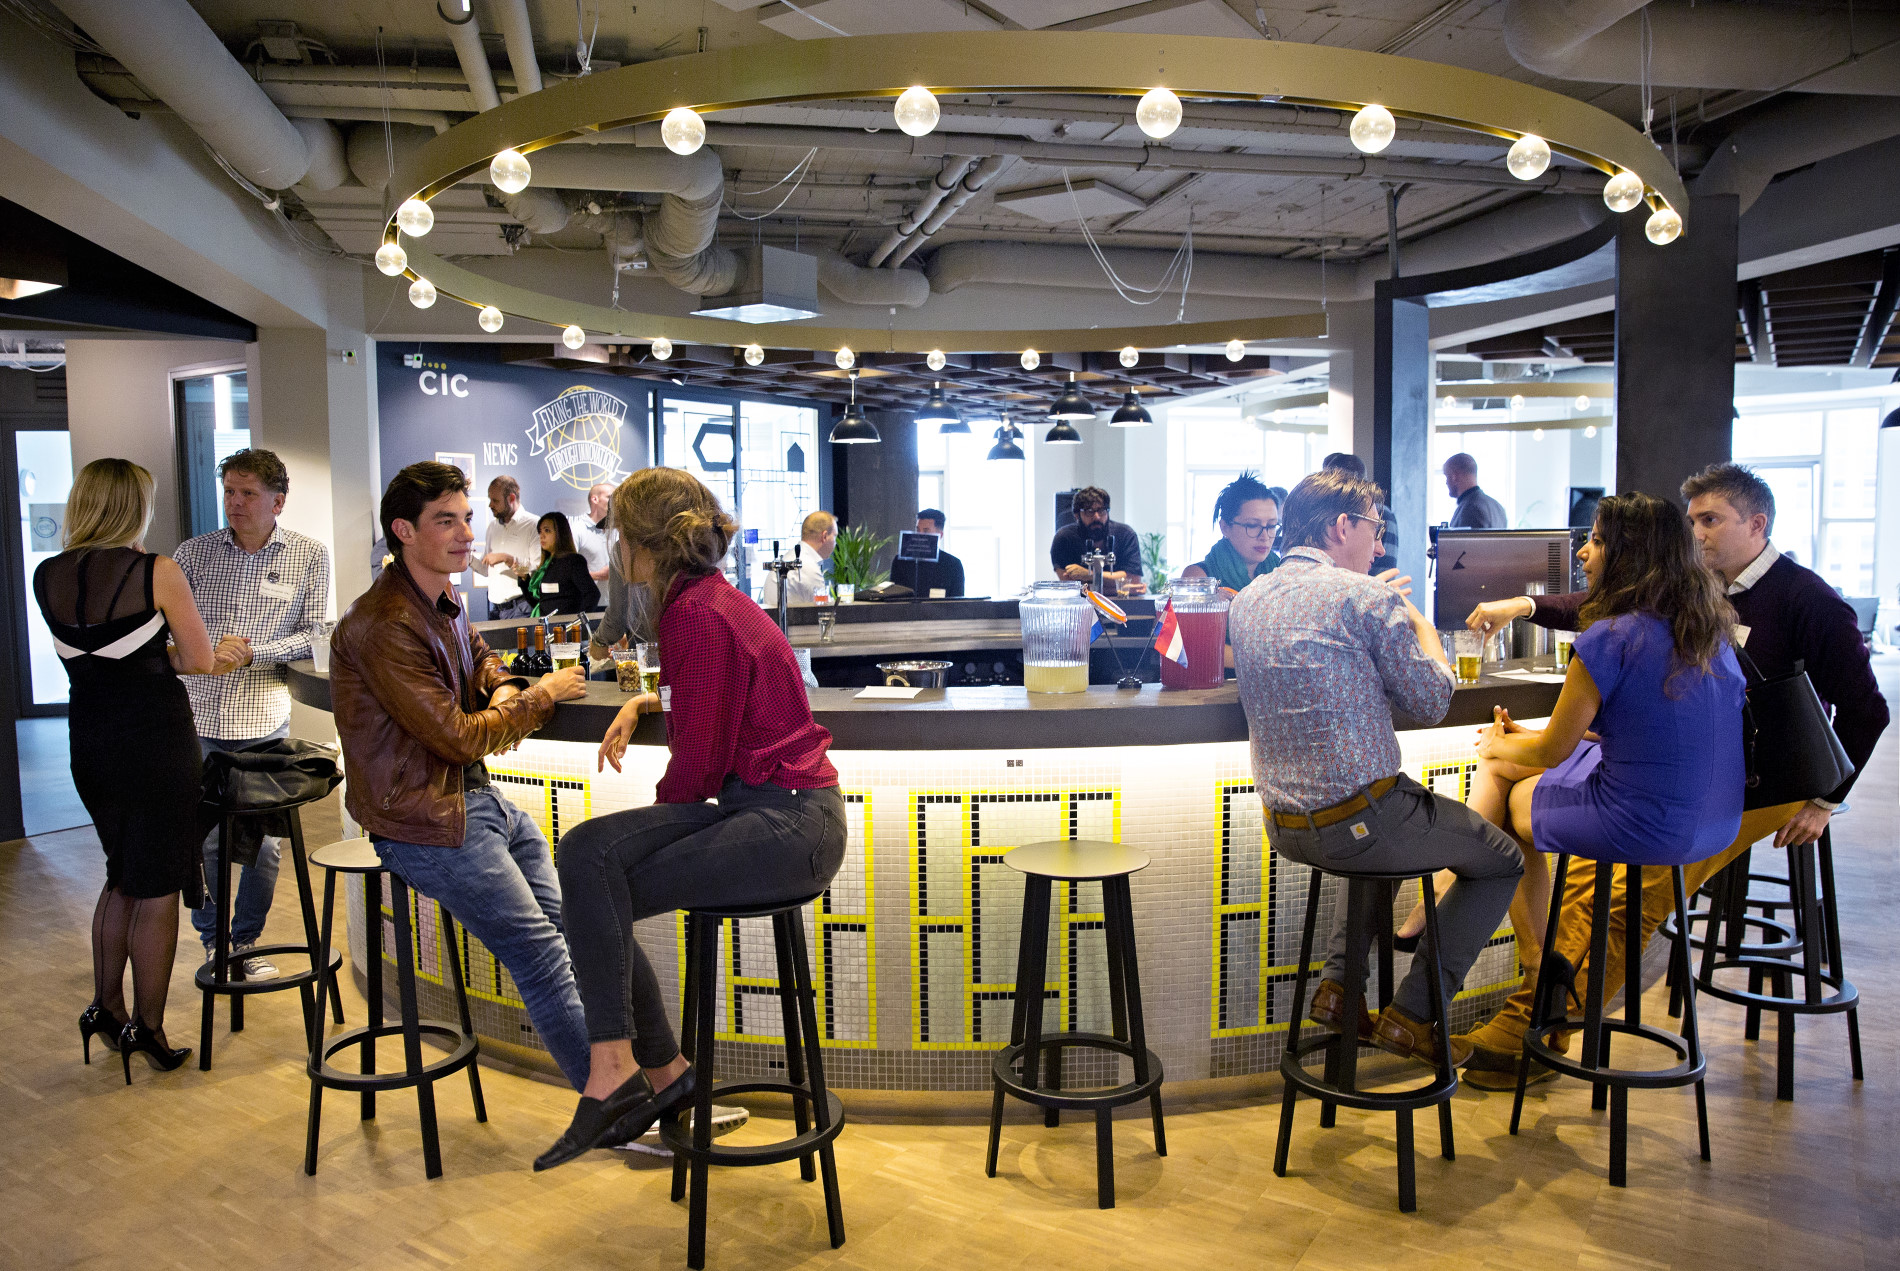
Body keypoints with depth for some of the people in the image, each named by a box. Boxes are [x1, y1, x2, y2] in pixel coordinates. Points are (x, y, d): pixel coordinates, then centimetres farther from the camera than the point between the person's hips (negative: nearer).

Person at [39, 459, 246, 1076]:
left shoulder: (47, 577, 2)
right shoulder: (157, 571, -14)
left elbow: (92, 653, 9)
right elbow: (201, 661, -9)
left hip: (89, 741, 6)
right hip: (157, 740, -6)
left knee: (122, 875, 23)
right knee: (157, 887, 5)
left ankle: (105, 1008, 29)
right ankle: (147, 1028, 13)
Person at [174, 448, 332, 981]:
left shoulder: (309, 556, 4)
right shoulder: (193, 552, 7)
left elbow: (314, 634, 0)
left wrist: (251, 653, -12)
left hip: (264, 720, -1)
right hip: (199, 718, 1)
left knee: (262, 841, 4)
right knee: (203, 837, 5)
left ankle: (245, 942, 22)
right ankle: (212, 940, 23)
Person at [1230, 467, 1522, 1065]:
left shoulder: (1245, 602, 8)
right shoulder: (1369, 597, -13)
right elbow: (1433, 702, -5)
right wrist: (1421, 625, 11)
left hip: (1284, 827, 7)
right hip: (1361, 821, -7)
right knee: (1503, 860, 17)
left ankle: (1337, 984, 26)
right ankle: (1412, 1013, 12)